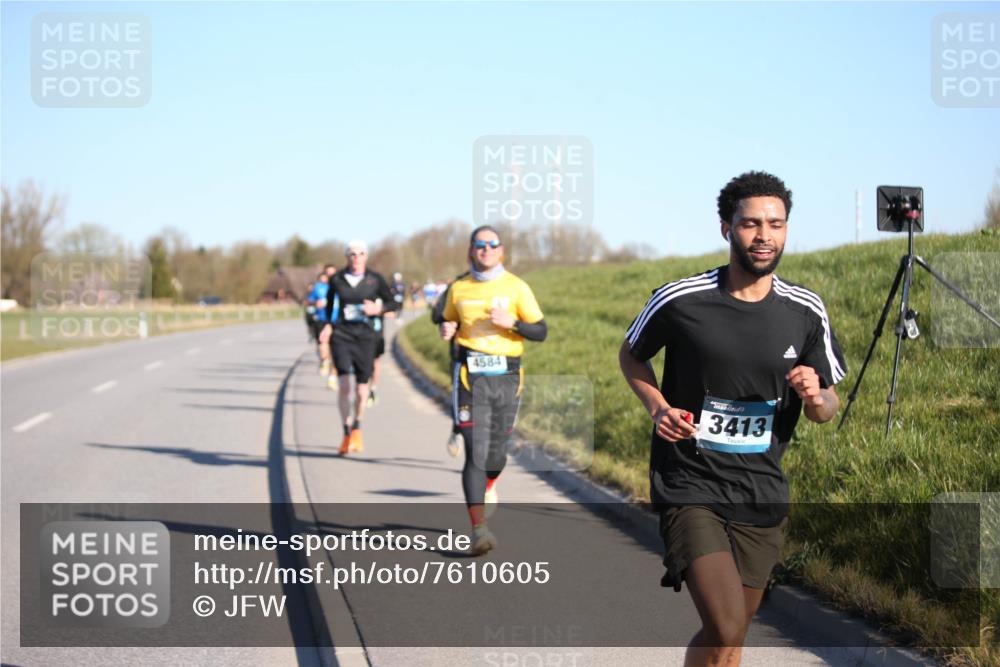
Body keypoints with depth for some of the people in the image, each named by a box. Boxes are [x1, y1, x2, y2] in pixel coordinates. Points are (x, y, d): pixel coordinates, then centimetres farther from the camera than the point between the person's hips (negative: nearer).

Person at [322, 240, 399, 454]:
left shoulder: (375, 280, 1)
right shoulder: (337, 280, 4)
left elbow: (392, 303, 10)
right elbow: (330, 305, 20)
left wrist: (378, 309, -9)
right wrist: (328, 325, 8)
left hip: (366, 337, 1)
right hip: (342, 335, 0)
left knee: (362, 390, 6)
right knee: (343, 385, -16)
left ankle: (357, 428, 31)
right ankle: (347, 433, -8)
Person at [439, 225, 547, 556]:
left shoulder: (516, 287, 3)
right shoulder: (458, 289, 8)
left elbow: (540, 331, 2)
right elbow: (447, 320, 24)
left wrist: (511, 322, -16)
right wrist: (446, 330, 0)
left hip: (506, 376, 1)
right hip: (470, 376, -1)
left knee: (496, 452, 10)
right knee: (476, 452, -13)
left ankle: (488, 489, 47)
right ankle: (478, 530, -17)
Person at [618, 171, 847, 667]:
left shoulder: (806, 313, 0)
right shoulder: (679, 300, -9)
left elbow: (827, 408, 9)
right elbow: (630, 355, 11)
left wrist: (814, 395, -14)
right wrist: (658, 408, -7)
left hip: (763, 496, 4)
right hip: (689, 487, -4)